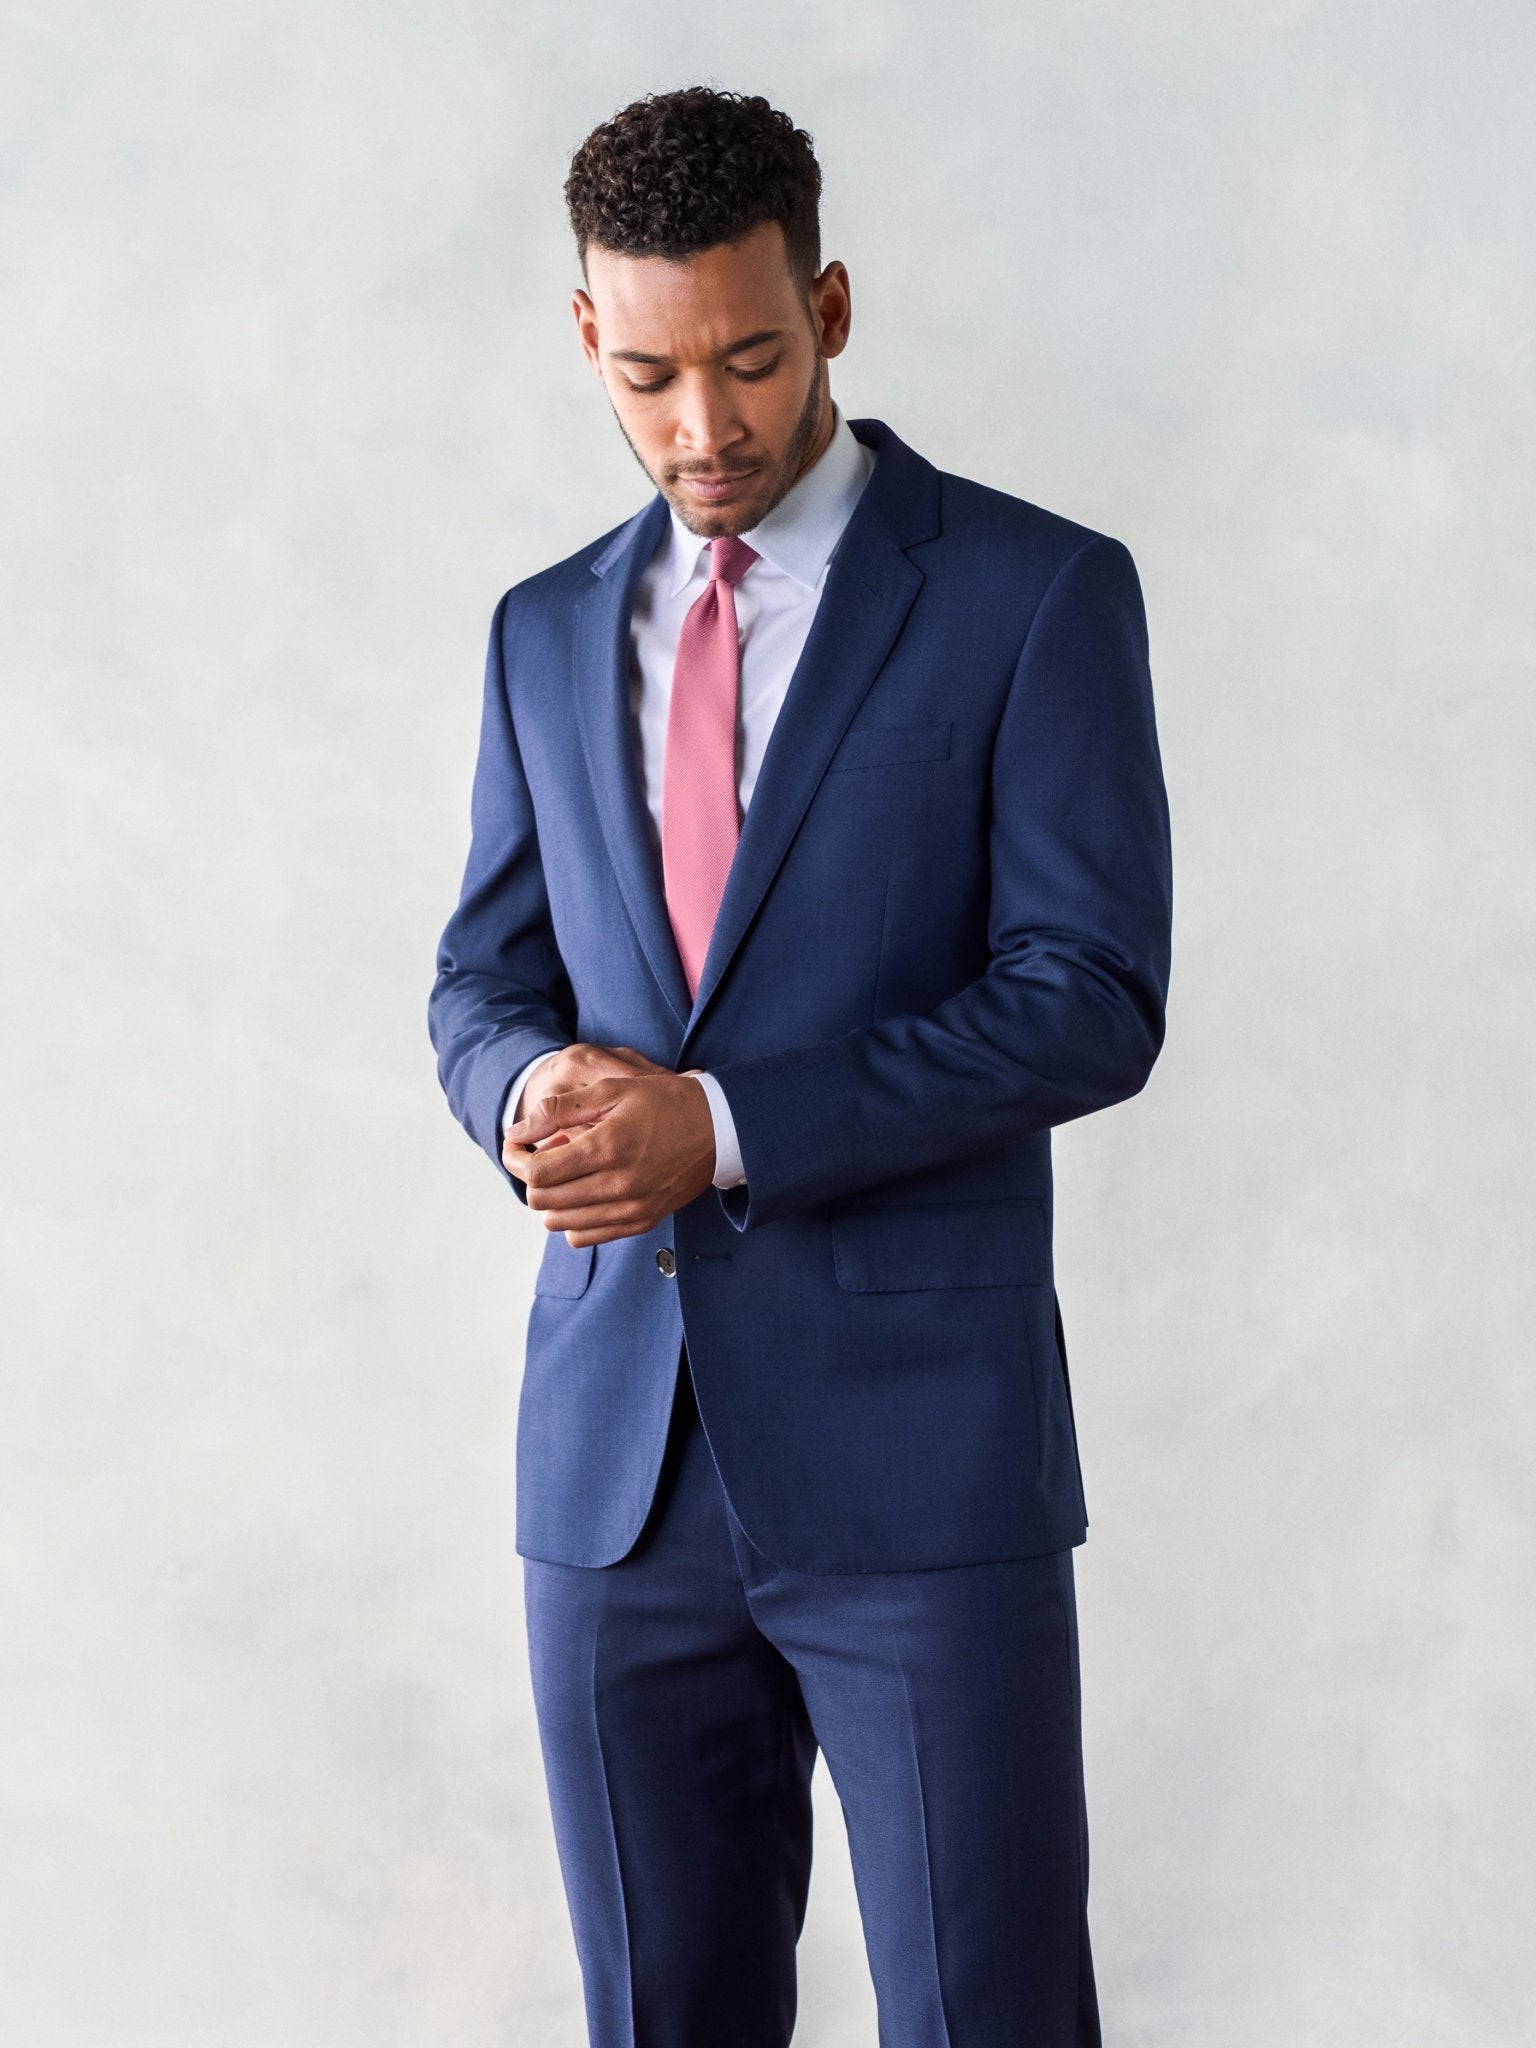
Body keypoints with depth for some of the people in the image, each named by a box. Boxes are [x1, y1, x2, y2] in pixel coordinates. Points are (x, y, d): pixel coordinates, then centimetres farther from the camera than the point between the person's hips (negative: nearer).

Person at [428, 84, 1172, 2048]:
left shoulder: (1036, 592, -3)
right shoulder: (548, 633, 13)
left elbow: (1094, 997, -10)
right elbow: (483, 980, 15)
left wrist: (725, 1128, -19)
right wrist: (530, 1085, -10)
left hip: (919, 1446, -4)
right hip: (618, 1445, 5)